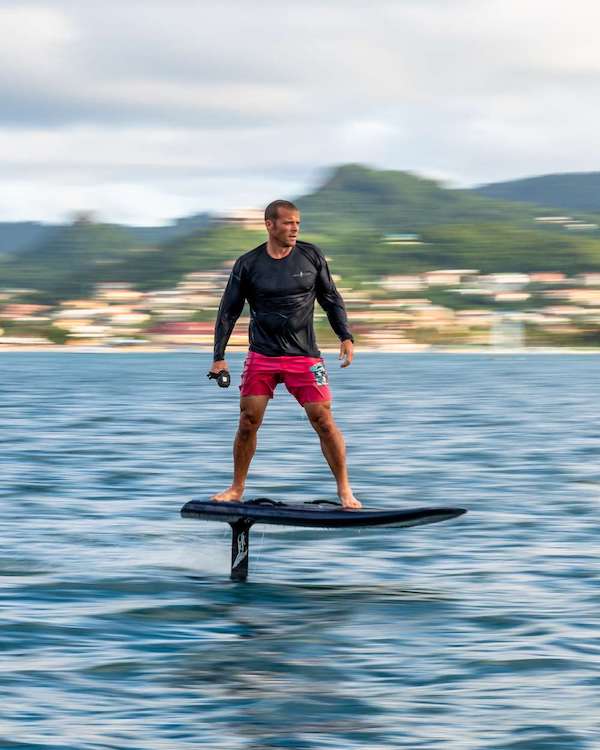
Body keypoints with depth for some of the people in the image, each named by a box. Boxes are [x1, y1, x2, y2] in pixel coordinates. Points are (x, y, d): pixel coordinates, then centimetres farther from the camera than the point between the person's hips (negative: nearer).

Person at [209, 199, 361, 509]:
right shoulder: (247, 264, -1)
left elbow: (331, 299, 10)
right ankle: (237, 489, 14)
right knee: (248, 422, -3)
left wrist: (346, 337, 0)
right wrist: (219, 357, 0)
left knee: (323, 419, -8)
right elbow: (228, 312, 5)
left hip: (304, 356, 0)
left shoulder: (311, 256, 2)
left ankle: (344, 490, 2)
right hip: (261, 356, 0)